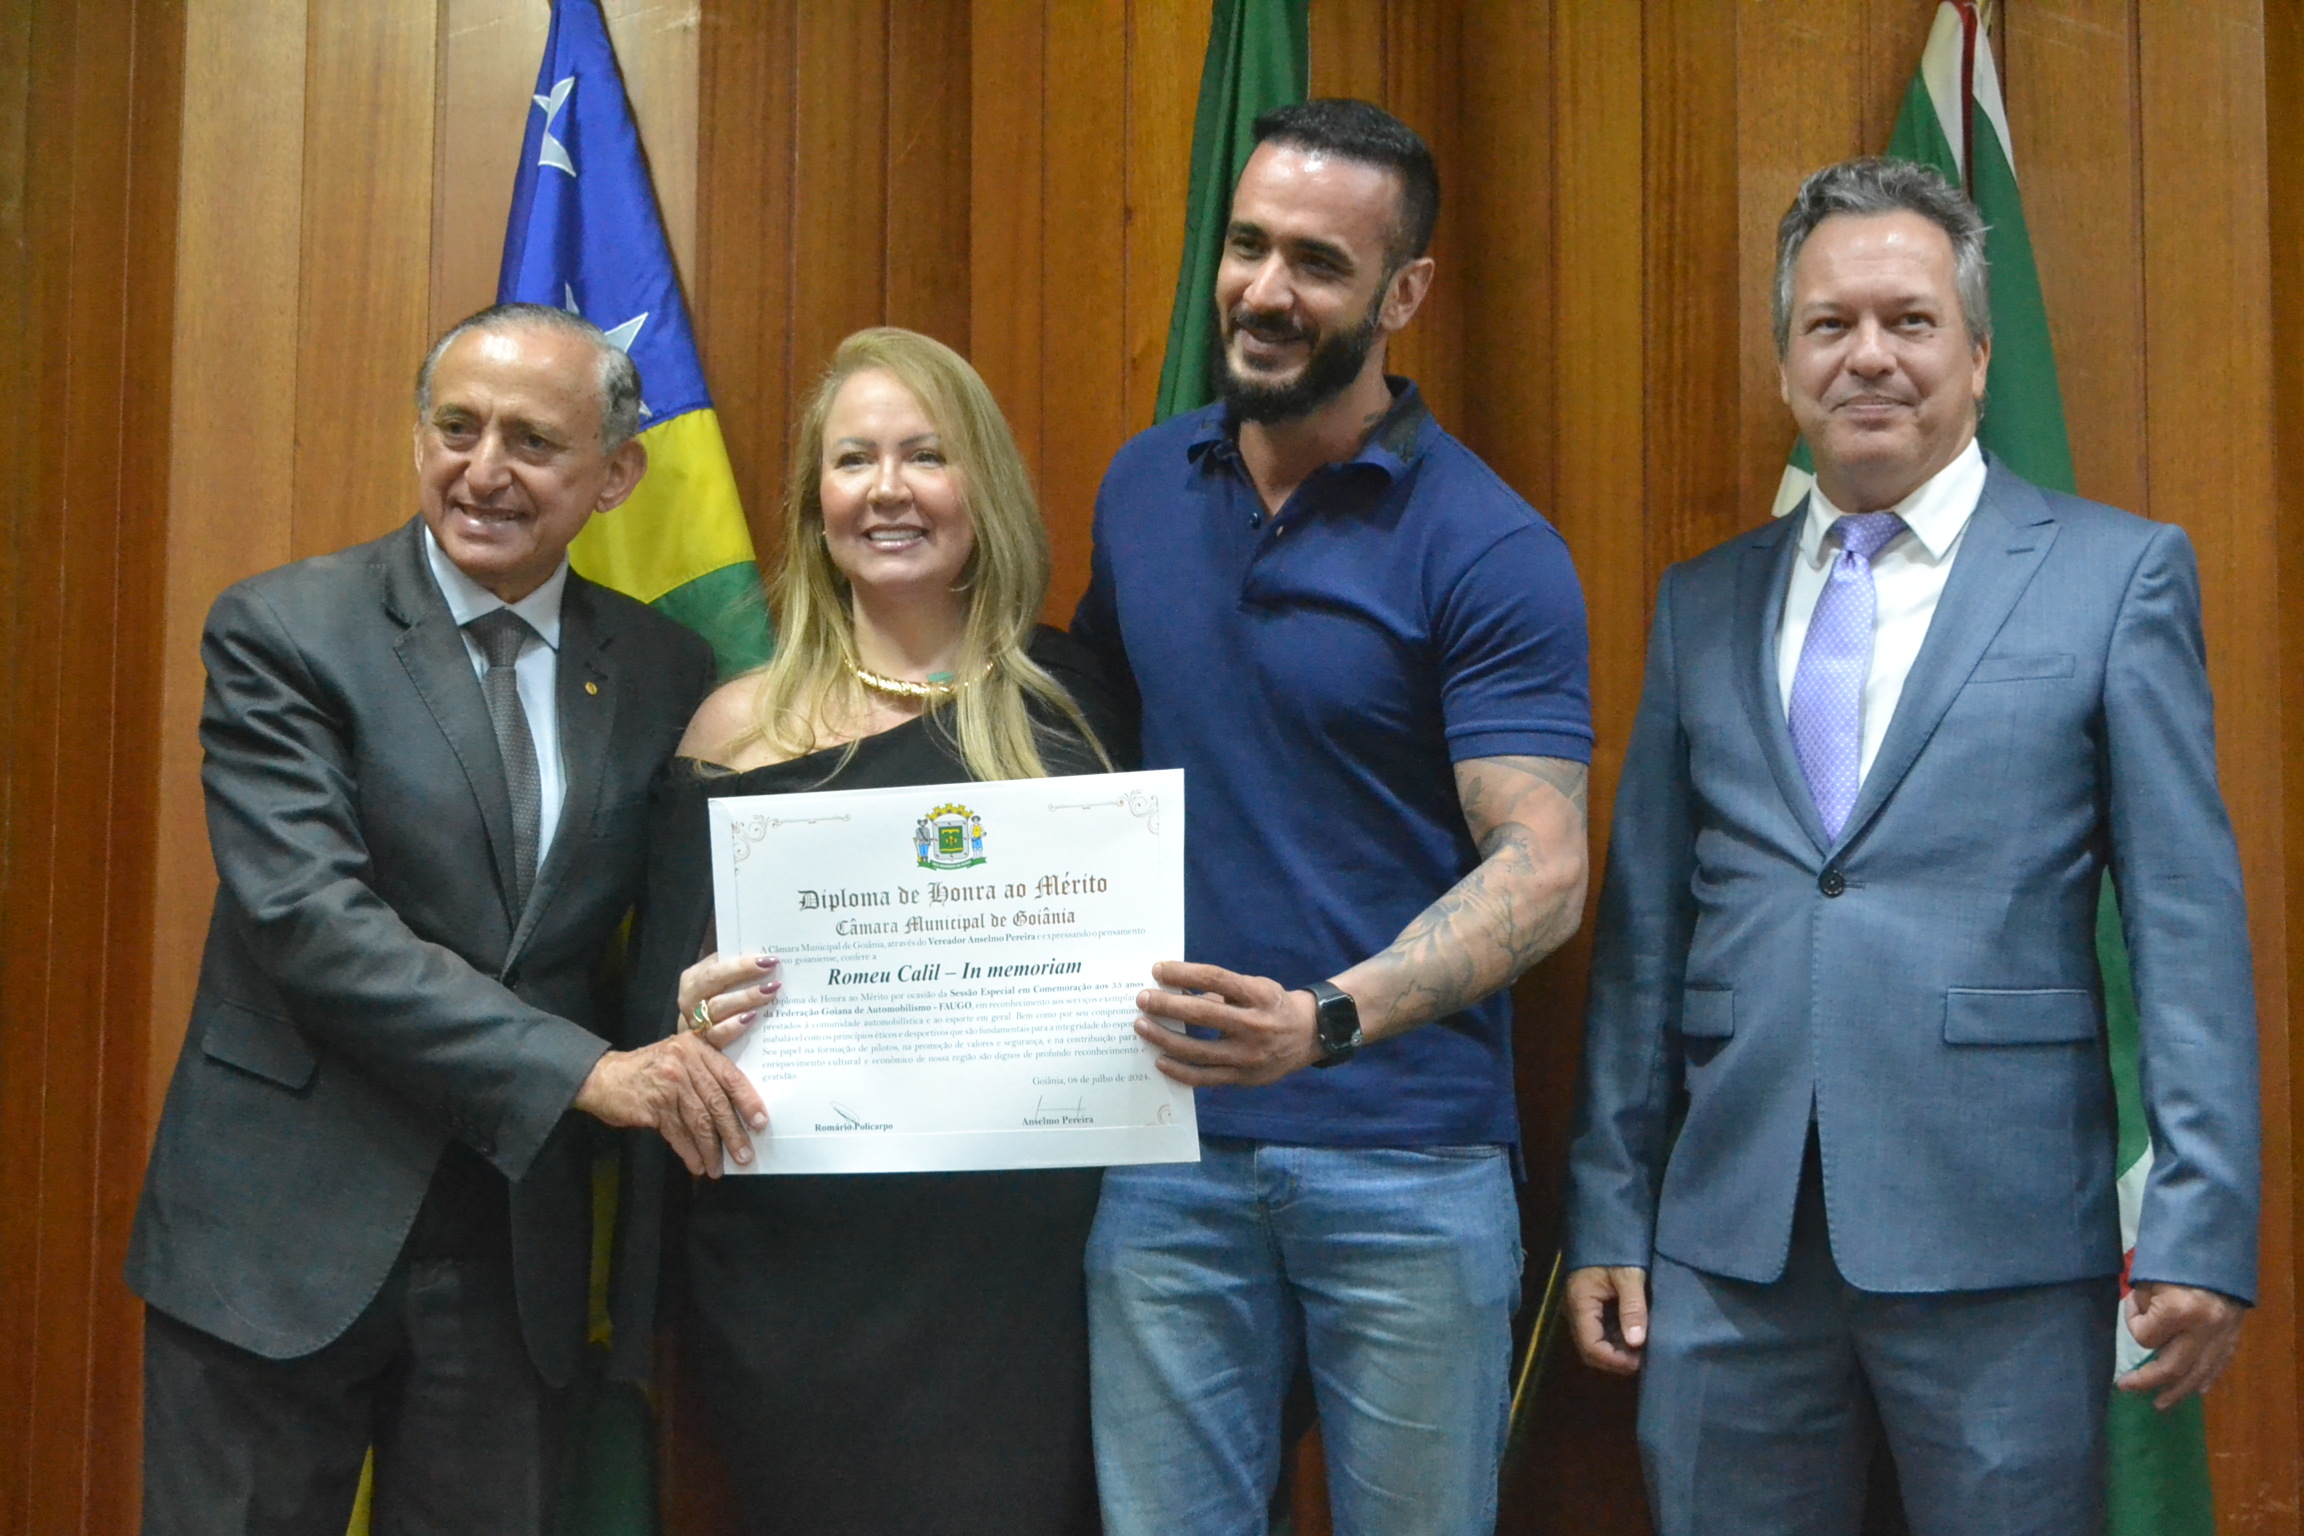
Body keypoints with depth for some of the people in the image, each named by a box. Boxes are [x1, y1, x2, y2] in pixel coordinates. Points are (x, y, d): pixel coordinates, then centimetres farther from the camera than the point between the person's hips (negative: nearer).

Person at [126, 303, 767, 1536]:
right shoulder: (281, 633, -6)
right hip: (287, 1235, -3)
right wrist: (581, 1070, -22)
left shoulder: (663, 671, 5)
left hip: (521, 1241, 3)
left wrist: (682, 1041, -11)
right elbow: (308, 917, -17)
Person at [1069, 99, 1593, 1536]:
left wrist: (1327, 1020, -30)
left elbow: (1541, 867, -15)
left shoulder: (1489, 550, -9)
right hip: (1165, 1140, 4)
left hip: (1407, 1157, -3)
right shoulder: (1141, 487, 7)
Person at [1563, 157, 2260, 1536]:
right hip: (1726, 1242, 3)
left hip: (1998, 1240, -3)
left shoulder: (2119, 575, 2)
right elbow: (1645, 926, 11)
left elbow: (2188, 920, -2)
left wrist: (2204, 1229, -8)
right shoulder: (1703, 604, 11)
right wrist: (1608, 1215, 9)